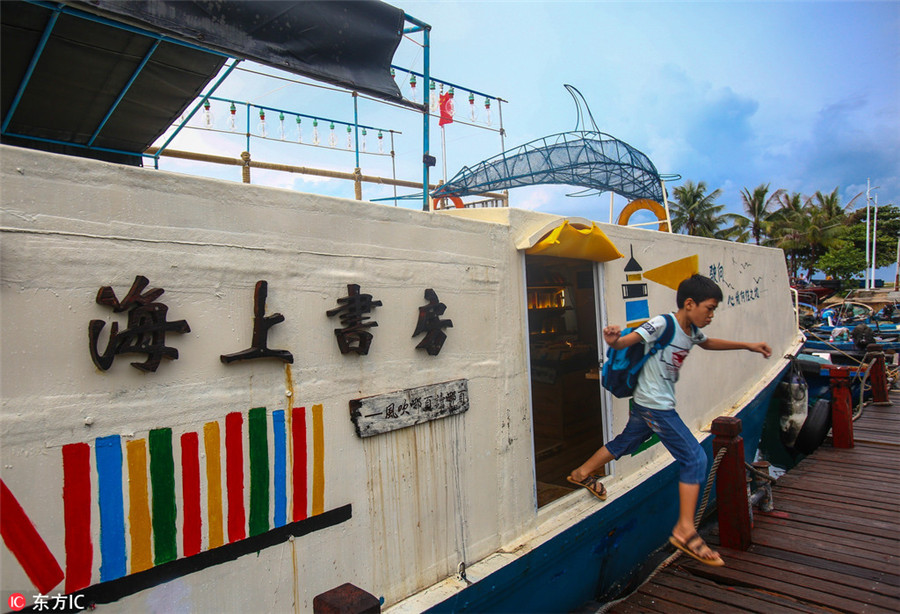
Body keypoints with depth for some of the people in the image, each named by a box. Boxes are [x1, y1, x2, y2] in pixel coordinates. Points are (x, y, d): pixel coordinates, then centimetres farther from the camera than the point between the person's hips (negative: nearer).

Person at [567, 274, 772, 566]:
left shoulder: (692, 332, 8)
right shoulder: (662, 324, -19)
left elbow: (709, 343, 30)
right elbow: (624, 343, -24)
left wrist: (748, 345, 28)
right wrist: (613, 340, -48)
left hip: (645, 406, 10)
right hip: (655, 405, -10)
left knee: (625, 443, 24)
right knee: (695, 458, -7)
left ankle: (583, 473, 43)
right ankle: (685, 531, -1)